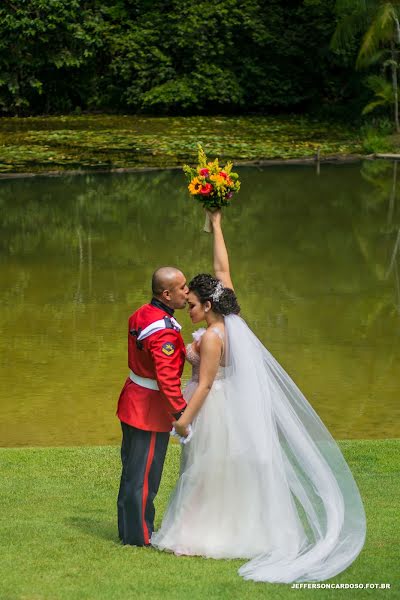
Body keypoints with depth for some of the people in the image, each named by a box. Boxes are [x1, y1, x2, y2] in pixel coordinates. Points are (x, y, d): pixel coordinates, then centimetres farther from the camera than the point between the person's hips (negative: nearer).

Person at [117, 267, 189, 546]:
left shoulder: (141, 315, 4)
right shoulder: (164, 332, -26)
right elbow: (167, 377, -31)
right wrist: (181, 411, -28)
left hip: (133, 400, 10)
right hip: (151, 409, -10)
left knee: (133, 469, 18)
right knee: (145, 475, 1)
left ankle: (129, 528, 29)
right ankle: (140, 536, 11)